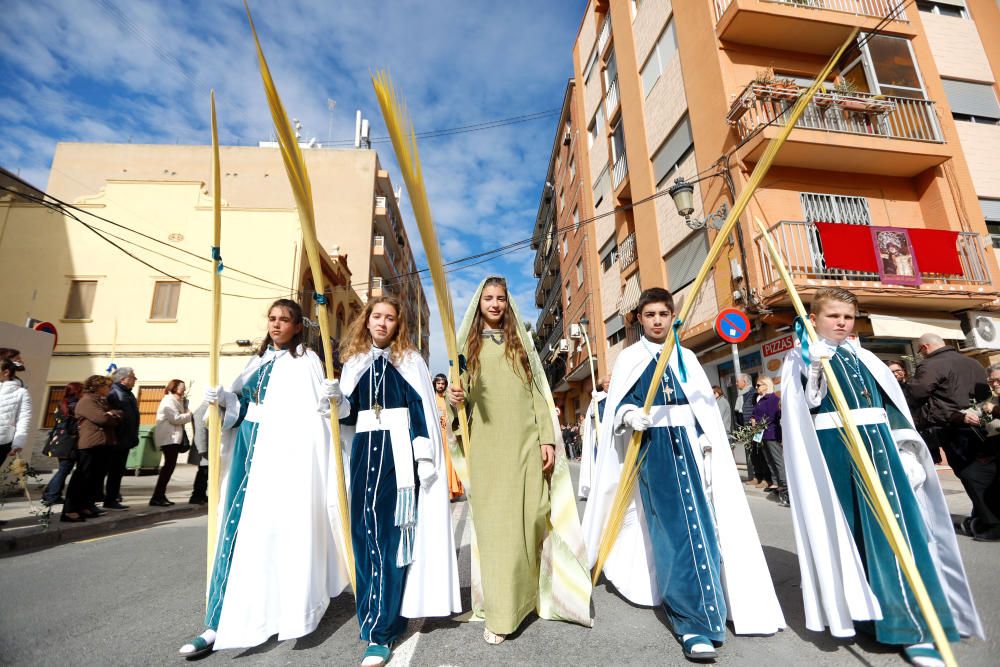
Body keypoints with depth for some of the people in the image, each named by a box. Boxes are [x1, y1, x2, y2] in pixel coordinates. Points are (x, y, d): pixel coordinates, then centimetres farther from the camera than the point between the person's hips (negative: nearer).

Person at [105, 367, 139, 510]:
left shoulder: (128, 393, 16)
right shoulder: (113, 392, -14)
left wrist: (133, 437, 18)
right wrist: (113, 437, -22)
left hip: (125, 440, 9)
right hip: (117, 440, -9)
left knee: (118, 471, 14)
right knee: (115, 471, -1)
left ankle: (113, 498, 23)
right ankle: (110, 500, 7)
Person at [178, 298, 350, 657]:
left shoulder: (306, 361, -3)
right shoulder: (259, 358, 15)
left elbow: (316, 409, -11)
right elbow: (239, 401, 17)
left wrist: (329, 399, -32)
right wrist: (222, 398, -2)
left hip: (283, 451, -6)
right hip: (248, 447, 6)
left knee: (273, 527, -3)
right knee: (237, 529, 7)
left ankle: (280, 609, 15)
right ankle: (220, 622, 17)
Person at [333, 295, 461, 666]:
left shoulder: (410, 360, 3)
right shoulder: (354, 362, 14)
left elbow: (423, 410, -3)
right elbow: (349, 414, 14)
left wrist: (425, 453, -12)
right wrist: (338, 402, -8)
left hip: (399, 451, -4)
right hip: (365, 451, 4)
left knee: (389, 534, -5)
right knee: (365, 533, 6)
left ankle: (380, 630, 3)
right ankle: (385, 611, 26)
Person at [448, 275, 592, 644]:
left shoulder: (521, 341, 12)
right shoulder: (469, 345, 10)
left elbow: (537, 392, 8)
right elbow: (464, 396, 11)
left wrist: (547, 438, -1)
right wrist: (456, 398, -13)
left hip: (525, 442, 1)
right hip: (486, 445, -1)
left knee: (528, 519, 4)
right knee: (494, 524, -1)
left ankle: (529, 594, 26)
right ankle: (499, 613, 8)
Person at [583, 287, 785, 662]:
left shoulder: (686, 358, 13)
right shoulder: (629, 358, 3)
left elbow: (705, 406, 11)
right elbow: (618, 405, -1)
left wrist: (708, 443, 0)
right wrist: (633, 416, -23)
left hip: (688, 446, 4)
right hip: (652, 449, -4)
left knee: (699, 525, 6)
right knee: (675, 532, -8)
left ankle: (697, 614, 28)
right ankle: (694, 622, 0)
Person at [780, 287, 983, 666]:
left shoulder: (865, 358, 16)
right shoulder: (802, 358, 1)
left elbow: (891, 403, 15)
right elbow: (806, 407, -8)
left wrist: (906, 450, 9)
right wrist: (816, 369, -21)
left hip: (877, 442, 4)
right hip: (833, 447, -4)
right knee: (848, 529, 2)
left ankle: (913, 625, 10)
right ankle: (854, 608, 17)